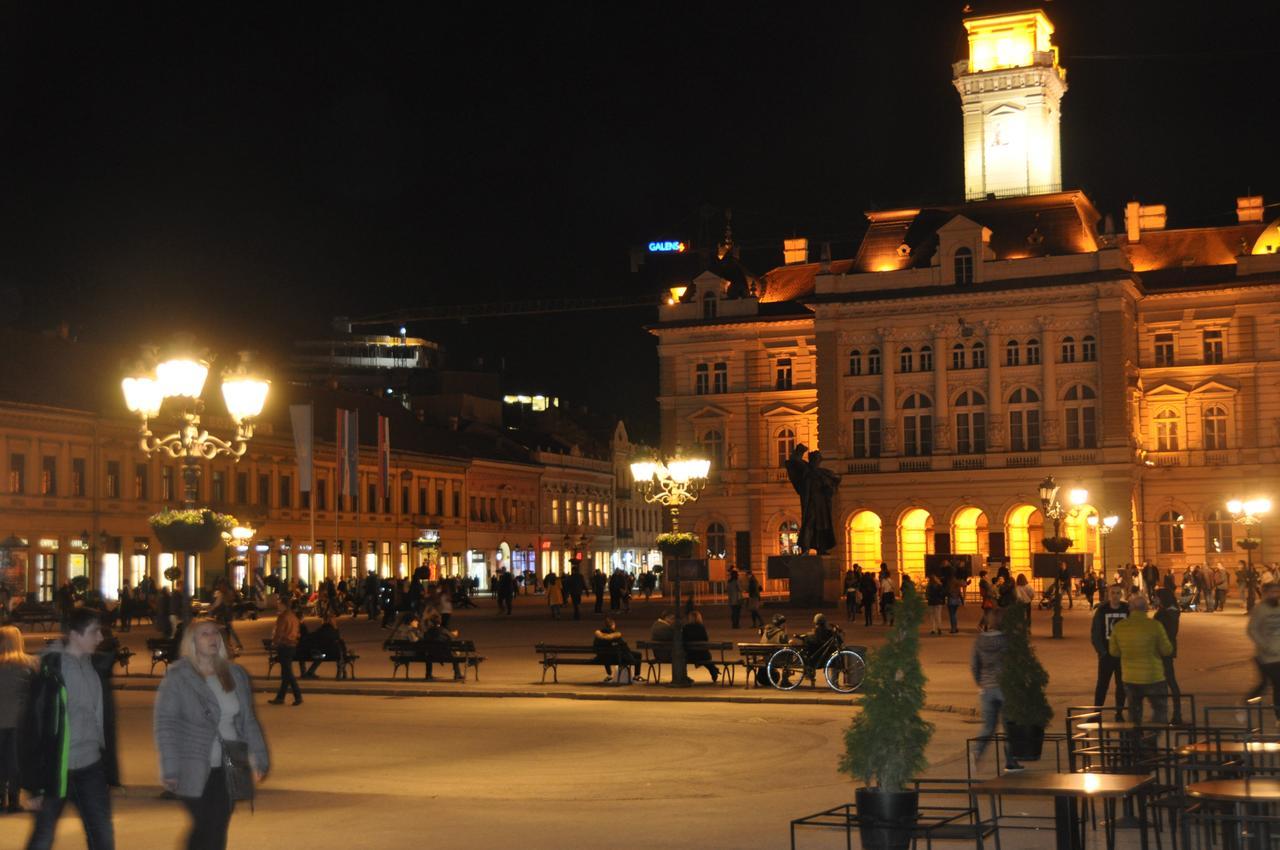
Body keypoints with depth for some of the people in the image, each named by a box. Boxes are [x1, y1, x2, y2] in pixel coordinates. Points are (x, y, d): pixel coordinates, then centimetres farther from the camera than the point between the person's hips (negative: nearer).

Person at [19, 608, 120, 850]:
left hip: (91, 768, 5)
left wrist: (110, 772, 13)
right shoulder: (50, 672, -14)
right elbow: (33, 728, -13)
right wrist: (34, 785, -13)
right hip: (56, 771, -5)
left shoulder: (96, 668, 4)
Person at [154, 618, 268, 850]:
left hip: (229, 769, 4)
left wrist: (258, 759, 8)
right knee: (205, 828, -4)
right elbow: (165, 726, -9)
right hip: (195, 770, -4)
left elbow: (248, 720, 12)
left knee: (219, 830, 8)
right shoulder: (176, 678, -7)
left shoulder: (236, 674, 8)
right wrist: (170, 770, -14)